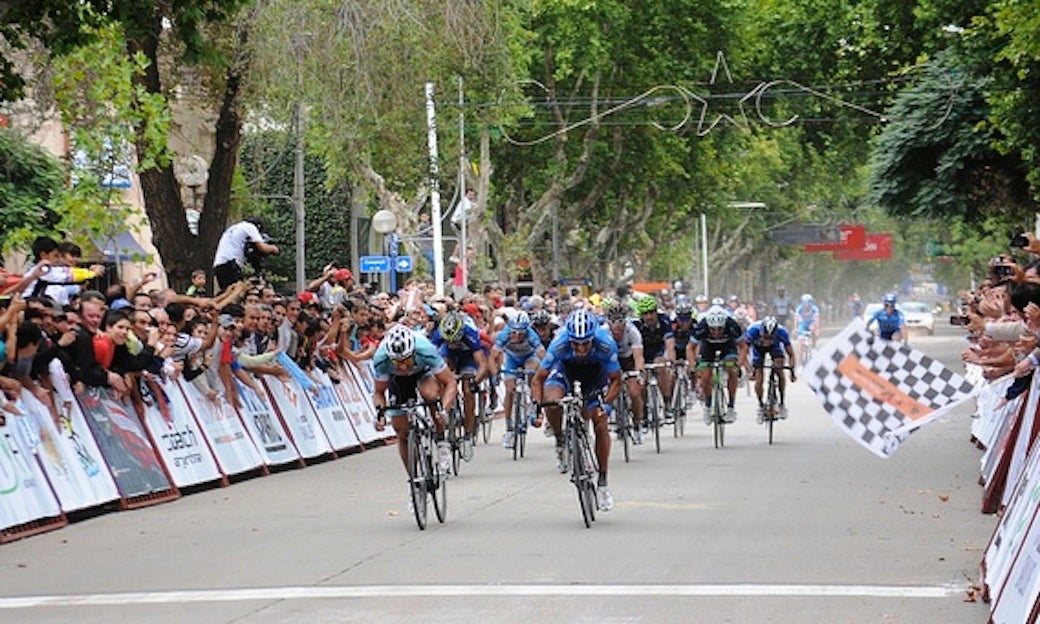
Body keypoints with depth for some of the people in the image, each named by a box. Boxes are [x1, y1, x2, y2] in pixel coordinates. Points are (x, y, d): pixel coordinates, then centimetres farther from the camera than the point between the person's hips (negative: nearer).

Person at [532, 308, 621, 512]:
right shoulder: (559, 345, -36)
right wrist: (537, 405, -39)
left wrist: (605, 402, -40)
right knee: (552, 403, -32)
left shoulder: (606, 345, -36)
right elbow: (538, 380, -24)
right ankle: (560, 443, -3)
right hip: (566, 369, 0)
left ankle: (602, 482, 5)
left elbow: (616, 381, -24)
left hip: (596, 374, 1)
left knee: (600, 425, -10)